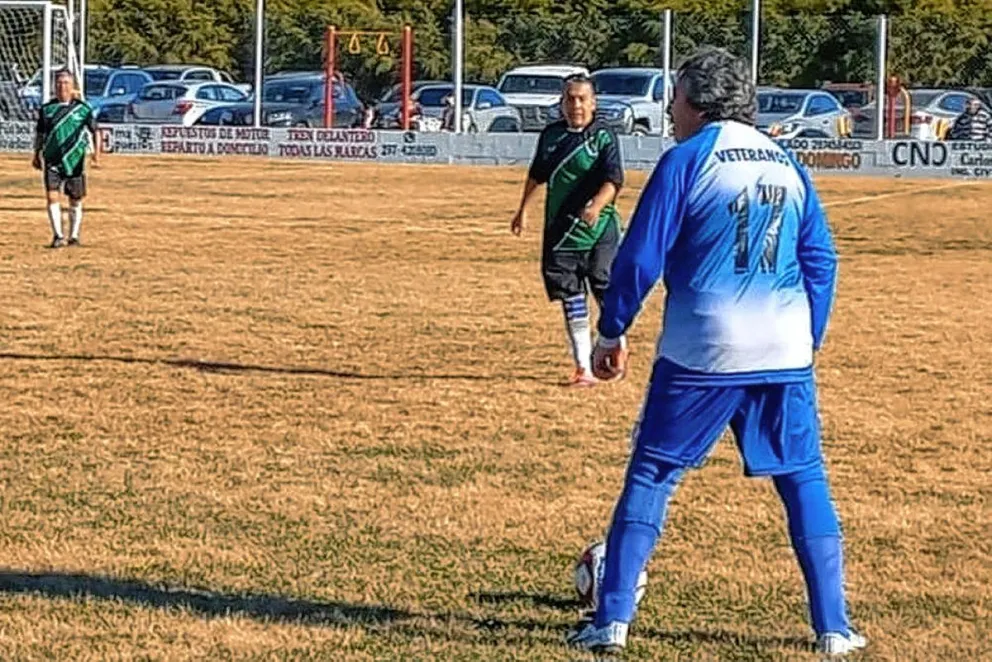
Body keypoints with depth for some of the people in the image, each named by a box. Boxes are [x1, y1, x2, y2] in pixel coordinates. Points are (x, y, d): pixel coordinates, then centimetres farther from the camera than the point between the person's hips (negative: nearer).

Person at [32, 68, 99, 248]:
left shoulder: (83, 109, -1)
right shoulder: (47, 109, 5)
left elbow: (94, 132, 4)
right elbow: (40, 134, 17)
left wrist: (96, 155, -5)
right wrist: (37, 155, 17)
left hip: (75, 161, -1)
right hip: (52, 161, 1)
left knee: (75, 200, 7)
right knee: (52, 196, -12)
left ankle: (74, 236, 21)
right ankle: (58, 236, -7)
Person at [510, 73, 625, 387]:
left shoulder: (604, 137, -8)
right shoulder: (551, 134, 8)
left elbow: (613, 179, -21)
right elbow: (537, 174, 23)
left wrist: (597, 205, -38)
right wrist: (523, 209, 27)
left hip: (599, 228, -4)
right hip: (560, 228, 4)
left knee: (607, 291, -3)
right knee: (571, 299, 3)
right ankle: (583, 368, 8)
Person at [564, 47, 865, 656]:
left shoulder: (688, 159, -3)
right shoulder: (787, 163, 11)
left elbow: (641, 256, -6)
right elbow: (821, 260, 12)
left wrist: (613, 331, 4)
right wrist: (811, 339, 19)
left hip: (701, 353, -4)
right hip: (785, 352, 4)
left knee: (651, 477, 5)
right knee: (805, 483, 11)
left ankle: (612, 621, 2)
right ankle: (834, 629, 8)